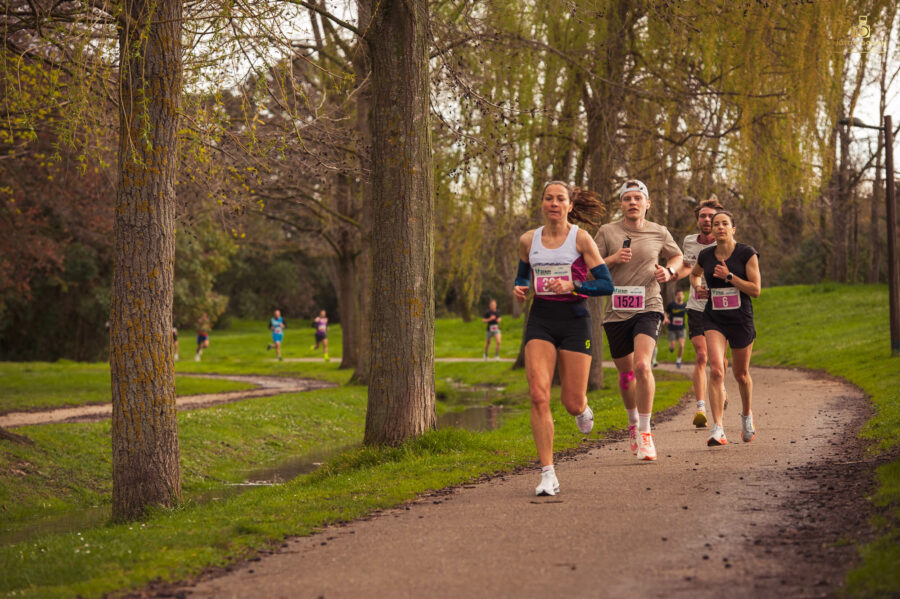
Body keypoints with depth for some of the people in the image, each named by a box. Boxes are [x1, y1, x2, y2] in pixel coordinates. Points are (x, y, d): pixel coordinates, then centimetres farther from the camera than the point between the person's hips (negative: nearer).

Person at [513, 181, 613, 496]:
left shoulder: (581, 239, -3)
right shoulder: (528, 240, 7)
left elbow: (606, 284, -5)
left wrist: (572, 286, -20)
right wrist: (519, 289, 2)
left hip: (574, 319, -2)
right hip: (540, 319, 2)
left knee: (572, 402, -2)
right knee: (538, 395, -15)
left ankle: (582, 409, 40)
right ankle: (548, 475, -11)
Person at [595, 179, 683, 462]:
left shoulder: (659, 233, 4)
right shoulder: (607, 232, 2)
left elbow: (677, 256, 22)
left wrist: (669, 271, 0)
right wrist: (612, 259, -14)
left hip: (648, 308, -2)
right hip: (616, 311, 2)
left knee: (642, 365, -22)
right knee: (626, 374, 12)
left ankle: (645, 433, -13)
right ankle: (633, 421, 40)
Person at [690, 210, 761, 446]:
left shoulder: (746, 254, -6)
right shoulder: (706, 256, 4)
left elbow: (756, 290, -9)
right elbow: (695, 274, 27)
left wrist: (729, 276, -17)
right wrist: (697, 286, 5)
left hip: (741, 320, -1)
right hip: (714, 320, 1)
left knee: (741, 374, 13)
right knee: (716, 370, -18)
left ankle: (746, 416, 43)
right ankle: (718, 430, -21)